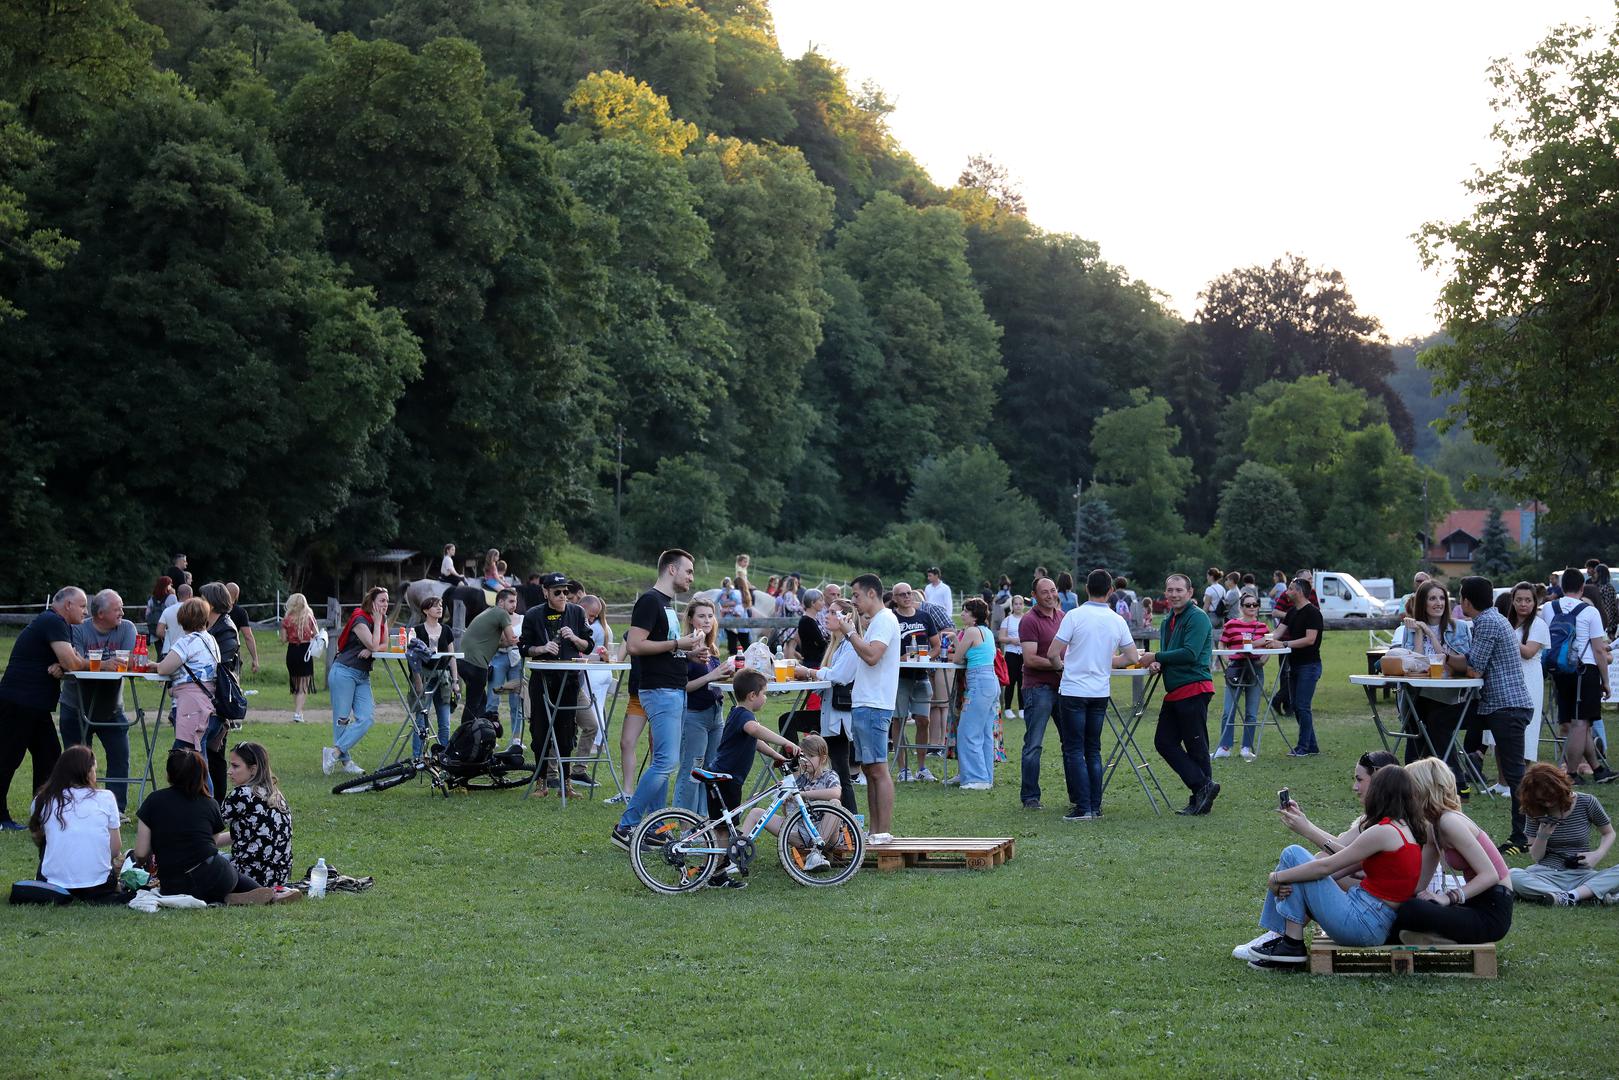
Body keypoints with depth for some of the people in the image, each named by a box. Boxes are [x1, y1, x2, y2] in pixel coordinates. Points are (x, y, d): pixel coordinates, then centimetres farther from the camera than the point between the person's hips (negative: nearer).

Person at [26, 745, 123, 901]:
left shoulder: (43, 800, 1)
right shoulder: (105, 798, -3)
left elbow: (38, 839, 14)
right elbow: (116, 850, 0)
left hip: (53, 884, 3)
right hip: (97, 886, -3)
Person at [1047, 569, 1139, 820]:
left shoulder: (1075, 616, -11)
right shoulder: (1118, 621, 2)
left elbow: (1053, 653, -12)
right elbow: (1132, 657, 5)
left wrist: (1061, 665, 9)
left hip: (1073, 691, -4)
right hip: (1101, 693, 4)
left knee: (1074, 751, 0)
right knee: (1093, 750, 14)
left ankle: (1083, 807, -6)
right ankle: (1095, 806, 12)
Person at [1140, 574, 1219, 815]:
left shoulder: (1197, 618, -10)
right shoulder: (1168, 621, 19)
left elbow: (1190, 653, -20)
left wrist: (1156, 657, -13)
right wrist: (1158, 666, 1)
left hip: (1194, 689, -10)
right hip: (1174, 691, 10)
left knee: (1196, 746, -4)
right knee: (1164, 742, 4)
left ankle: (1202, 790, 5)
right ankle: (1203, 787, 5)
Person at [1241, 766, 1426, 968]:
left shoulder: (1384, 832, -15)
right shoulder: (1406, 829, 13)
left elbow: (1326, 866, -15)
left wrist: (1279, 877, -2)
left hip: (1362, 923, -10)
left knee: (1293, 855, -6)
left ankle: (1292, 945, -5)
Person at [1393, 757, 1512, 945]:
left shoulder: (1450, 822, -17)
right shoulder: (1434, 827, 12)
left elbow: (1489, 875, -21)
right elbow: (1419, 881, 12)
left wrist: (1449, 897, -26)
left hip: (1493, 911, -10)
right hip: (1476, 904, 10)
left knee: (1409, 912, -29)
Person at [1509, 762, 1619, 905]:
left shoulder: (1586, 803, -1)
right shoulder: (1535, 812, 3)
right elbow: (1536, 856, 5)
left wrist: (1598, 855, -7)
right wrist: (1542, 837, -15)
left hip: (1582, 875, -1)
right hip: (1548, 875, 1)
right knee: (1513, 876, -34)